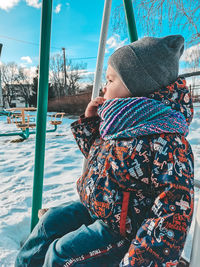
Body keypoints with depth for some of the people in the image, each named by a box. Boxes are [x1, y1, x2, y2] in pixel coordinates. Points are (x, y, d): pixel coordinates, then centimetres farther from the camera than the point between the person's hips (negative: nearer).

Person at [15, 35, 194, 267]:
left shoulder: (166, 140, -29)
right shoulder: (118, 123, 0)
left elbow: (176, 205, -29)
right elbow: (94, 151, 16)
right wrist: (89, 120, -1)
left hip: (123, 228, -8)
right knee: (51, 221, 8)